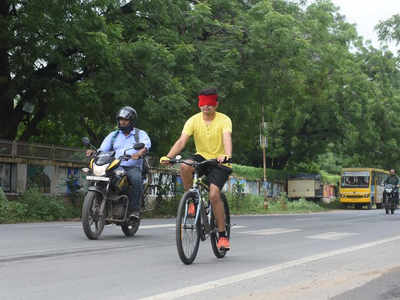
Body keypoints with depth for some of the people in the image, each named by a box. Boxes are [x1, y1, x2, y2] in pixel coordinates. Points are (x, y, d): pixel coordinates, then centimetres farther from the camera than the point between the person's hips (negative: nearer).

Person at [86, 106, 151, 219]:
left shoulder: (140, 134, 12)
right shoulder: (113, 135, 22)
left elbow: (146, 145, -9)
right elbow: (103, 149, 13)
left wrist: (139, 153, -32)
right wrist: (93, 152, -11)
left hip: (132, 167, -3)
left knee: (136, 178, -36)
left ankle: (134, 209, -28)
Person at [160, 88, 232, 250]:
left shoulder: (224, 120, -13)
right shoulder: (194, 120, -6)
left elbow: (227, 138, -31)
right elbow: (182, 140, -17)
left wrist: (227, 155, -52)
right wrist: (168, 156, -34)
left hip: (219, 162, -3)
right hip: (202, 157, 3)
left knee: (214, 194, -22)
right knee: (184, 166, -31)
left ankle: (222, 235, -8)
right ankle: (192, 200, -9)